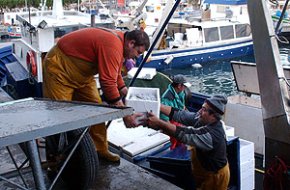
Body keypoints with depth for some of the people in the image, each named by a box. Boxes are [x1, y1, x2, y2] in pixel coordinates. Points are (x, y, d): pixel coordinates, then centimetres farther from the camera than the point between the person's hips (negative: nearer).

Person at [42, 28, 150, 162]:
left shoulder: (119, 41, 2)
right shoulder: (112, 46, -30)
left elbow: (114, 73, 16)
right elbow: (108, 83, -33)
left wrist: (124, 90, 4)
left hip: (81, 73, 10)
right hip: (59, 68, -10)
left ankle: (100, 150, 14)